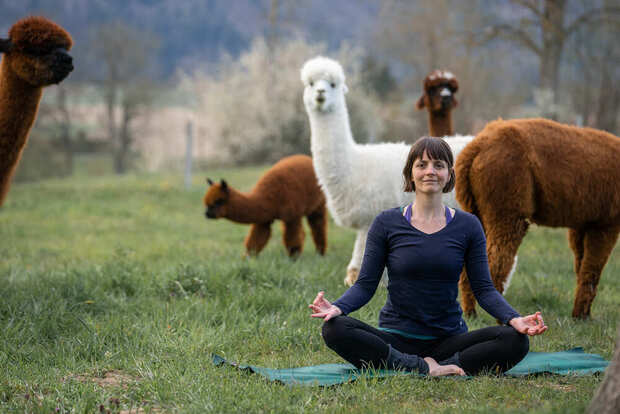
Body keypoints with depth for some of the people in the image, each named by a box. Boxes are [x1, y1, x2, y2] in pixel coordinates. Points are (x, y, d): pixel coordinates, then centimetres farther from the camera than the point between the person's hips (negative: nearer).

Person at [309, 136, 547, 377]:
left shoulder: (467, 226, 5)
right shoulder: (386, 224, 1)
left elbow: (483, 288, 1)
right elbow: (365, 285, -1)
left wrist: (513, 318, -18)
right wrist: (337, 308, -22)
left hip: (449, 338, 1)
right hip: (396, 339, -1)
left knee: (516, 340, -25)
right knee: (334, 329, -29)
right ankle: (423, 368, -29)